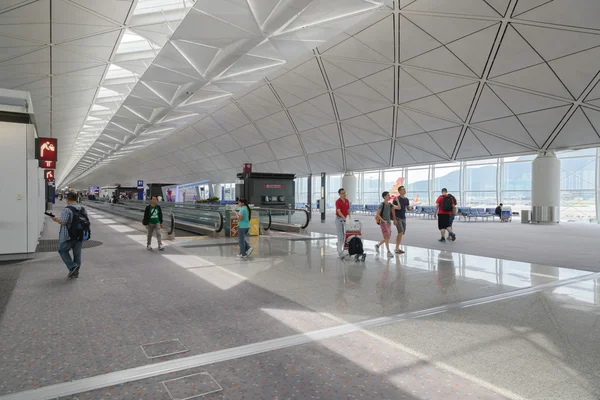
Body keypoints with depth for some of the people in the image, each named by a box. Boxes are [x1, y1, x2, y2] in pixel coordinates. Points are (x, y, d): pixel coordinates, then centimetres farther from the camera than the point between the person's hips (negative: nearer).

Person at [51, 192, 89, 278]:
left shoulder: (67, 209, -15)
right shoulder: (83, 209, 7)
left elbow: (63, 222, -19)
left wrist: (56, 219, -2)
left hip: (69, 236, -6)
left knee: (63, 250, 14)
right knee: (77, 253, 11)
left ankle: (72, 266, 0)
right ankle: (75, 273, 16)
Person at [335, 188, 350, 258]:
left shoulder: (347, 201, 5)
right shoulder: (338, 201, -17)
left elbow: (348, 210, 12)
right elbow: (339, 212, -28)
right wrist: (344, 218, -41)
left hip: (344, 219, 7)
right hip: (339, 219, -7)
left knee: (344, 235, 11)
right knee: (340, 235, -7)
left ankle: (339, 248, 25)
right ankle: (340, 252, -4)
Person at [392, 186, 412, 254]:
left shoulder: (406, 199, 9)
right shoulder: (396, 199, -10)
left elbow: (408, 209, 15)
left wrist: (411, 208, -7)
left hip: (403, 218, 7)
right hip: (397, 218, -7)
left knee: (402, 233, 7)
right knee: (400, 232, -15)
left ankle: (397, 248, 17)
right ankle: (396, 248, -6)